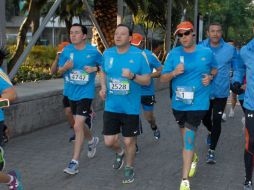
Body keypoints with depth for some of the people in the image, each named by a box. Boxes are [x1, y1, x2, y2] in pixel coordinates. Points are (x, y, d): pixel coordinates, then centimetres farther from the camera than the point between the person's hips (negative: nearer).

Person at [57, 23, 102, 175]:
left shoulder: (93, 51, -9)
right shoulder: (67, 50, -1)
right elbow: (60, 70, 6)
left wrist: (95, 68, -15)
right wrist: (66, 67, -16)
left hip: (85, 93, -5)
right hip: (72, 93, 5)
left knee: (78, 126, -13)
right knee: (79, 124, 20)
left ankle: (75, 162, -6)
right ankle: (92, 140, 51)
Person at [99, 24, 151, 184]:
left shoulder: (139, 55, -9)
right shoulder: (107, 53, 2)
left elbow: (147, 80, -7)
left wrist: (132, 76, -25)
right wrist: (103, 87, 0)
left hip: (131, 107, -3)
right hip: (111, 106, 3)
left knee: (129, 141, 7)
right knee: (109, 141, 4)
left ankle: (129, 168, 32)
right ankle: (120, 153, 40)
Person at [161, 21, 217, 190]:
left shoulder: (206, 52, -4)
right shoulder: (174, 54, -4)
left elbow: (214, 68, 16)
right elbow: (163, 79, -2)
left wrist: (210, 77, -6)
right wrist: (174, 73, -22)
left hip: (198, 103, -3)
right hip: (179, 103, 3)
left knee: (188, 139, -9)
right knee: (186, 137, 20)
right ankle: (193, 158, 52)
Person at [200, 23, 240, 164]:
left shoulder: (230, 49, -5)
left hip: (221, 92, -1)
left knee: (217, 121, -1)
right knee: (205, 119, 16)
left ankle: (211, 150, 12)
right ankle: (211, 132, 50)